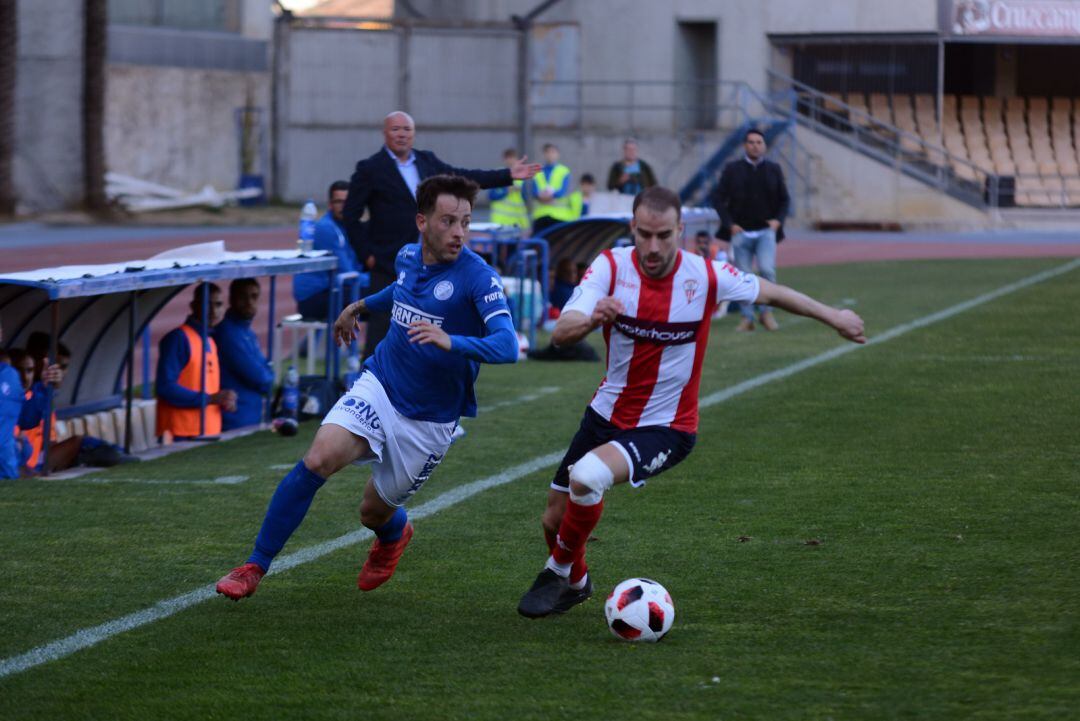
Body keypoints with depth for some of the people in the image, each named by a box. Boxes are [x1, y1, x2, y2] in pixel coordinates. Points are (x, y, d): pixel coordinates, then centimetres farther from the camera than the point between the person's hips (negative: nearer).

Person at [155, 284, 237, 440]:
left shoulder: (211, 343, 18)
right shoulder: (178, 339, -8)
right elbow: (166, 388, -16)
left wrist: (224, 401, 3)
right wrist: (210, 399, -18)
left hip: (210, 433, 8)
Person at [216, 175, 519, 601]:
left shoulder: (477, 277, -20)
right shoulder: (407, 257, -1)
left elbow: (507, 346, -33)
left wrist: (451, 341, -48)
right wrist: (362, 305, 33)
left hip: (429, 419, -3)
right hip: (379, 386, 3)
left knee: (374, 510, 9)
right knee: (318, 460, -21)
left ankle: (395, 534, 50)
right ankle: (255, 567, -10)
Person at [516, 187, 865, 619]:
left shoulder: (705, 277, -16)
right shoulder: (611, 267, -14)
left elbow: (769, 292, 3)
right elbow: (560, 334, -25)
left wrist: (834, 317, 13)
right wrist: (590, 321, -48)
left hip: (666, 428, -3)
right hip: (607, 414, 3)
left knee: (588, 477, -30)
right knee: (555, 518, 11)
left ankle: (559, 572, -4)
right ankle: (576, 584, 46)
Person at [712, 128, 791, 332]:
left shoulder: (773, 170, 8)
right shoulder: (732, 169, 3)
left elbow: (784, 199, 14)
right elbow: (718, 199, 4)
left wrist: (778, 220, -2)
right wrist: (729, 224, -6)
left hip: (766, 231, 0)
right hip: (741, 231, 0)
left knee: (767, 269, -17)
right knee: (743, 276, 2)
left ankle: (766, 312, -1)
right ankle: (747, 317, 12)